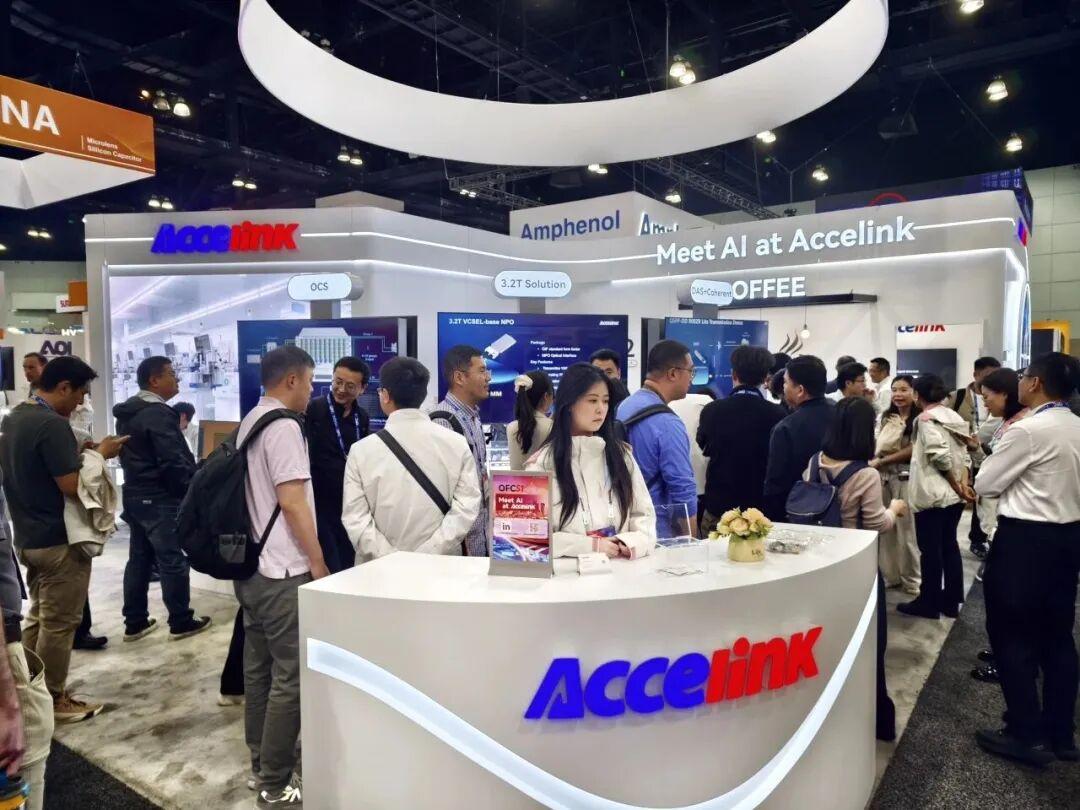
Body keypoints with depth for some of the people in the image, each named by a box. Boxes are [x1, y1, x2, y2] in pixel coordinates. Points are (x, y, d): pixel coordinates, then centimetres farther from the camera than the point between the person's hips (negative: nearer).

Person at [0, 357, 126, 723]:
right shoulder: (52, 425, -22)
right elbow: (72, 486, -24)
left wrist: (78, 453, 11)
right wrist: (99, 454, -11)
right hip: (58, 541, -9)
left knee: (38, 617, 20)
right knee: (58, 624, 3)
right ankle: (53, 700, 15)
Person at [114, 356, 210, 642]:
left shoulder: (128, 412, 12)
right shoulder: (158, 414, -19)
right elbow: (173, 462, -22)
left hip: (135, 495, 10)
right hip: (161, 500, -10)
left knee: (138, 559, 14)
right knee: (173, 561, 0)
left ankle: (134, 622, 22)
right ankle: (181, 622, 10)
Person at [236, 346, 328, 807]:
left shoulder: (249, 422, 13)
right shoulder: (283, 425, -16)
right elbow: (292, 501, -21)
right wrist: (318, 563, -13)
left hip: (251, 566, 10)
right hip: (283, 571, -10)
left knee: (260, 667, 17)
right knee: (290, 676, -2)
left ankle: (261, 761, 29)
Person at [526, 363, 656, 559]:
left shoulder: (621, 455, 11)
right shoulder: (542, 463, -1)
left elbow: (644, 514, 9)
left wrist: (634, 542, -11)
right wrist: (590, 546, -14)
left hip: (623, 565, 3)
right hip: (567, 567, -3)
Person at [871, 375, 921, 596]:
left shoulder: (919, 418, -7)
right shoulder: (886, 417, 14)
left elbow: (914, 450, -13)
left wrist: (882, 461, -10)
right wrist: (874, 463, 2)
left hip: (906, 477, -6)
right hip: (884, 476, 6)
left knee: (907, 529, 1)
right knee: (886, 528, 8)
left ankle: (912, 580, 14)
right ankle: (889, 575, 19)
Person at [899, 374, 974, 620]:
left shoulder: (926, 418, -13)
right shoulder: (954, 416, 10)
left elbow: (940, 456, -21)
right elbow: (964, 456, 6)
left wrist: (957, 486, -10)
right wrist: (963, 484, -3)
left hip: (932, 494, -8)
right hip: (953, 495, 8)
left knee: (930, 550, 2)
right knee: (949, 546, 15)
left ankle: (929, 603, 11)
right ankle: (950, 601, 22)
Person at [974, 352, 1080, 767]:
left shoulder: (1027, 430, -19)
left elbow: (985, 484, -11)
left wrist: (1001, 445, 2)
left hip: (1025, 540, -8)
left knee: (1012, 634, 4)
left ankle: (1027, 735, 12)